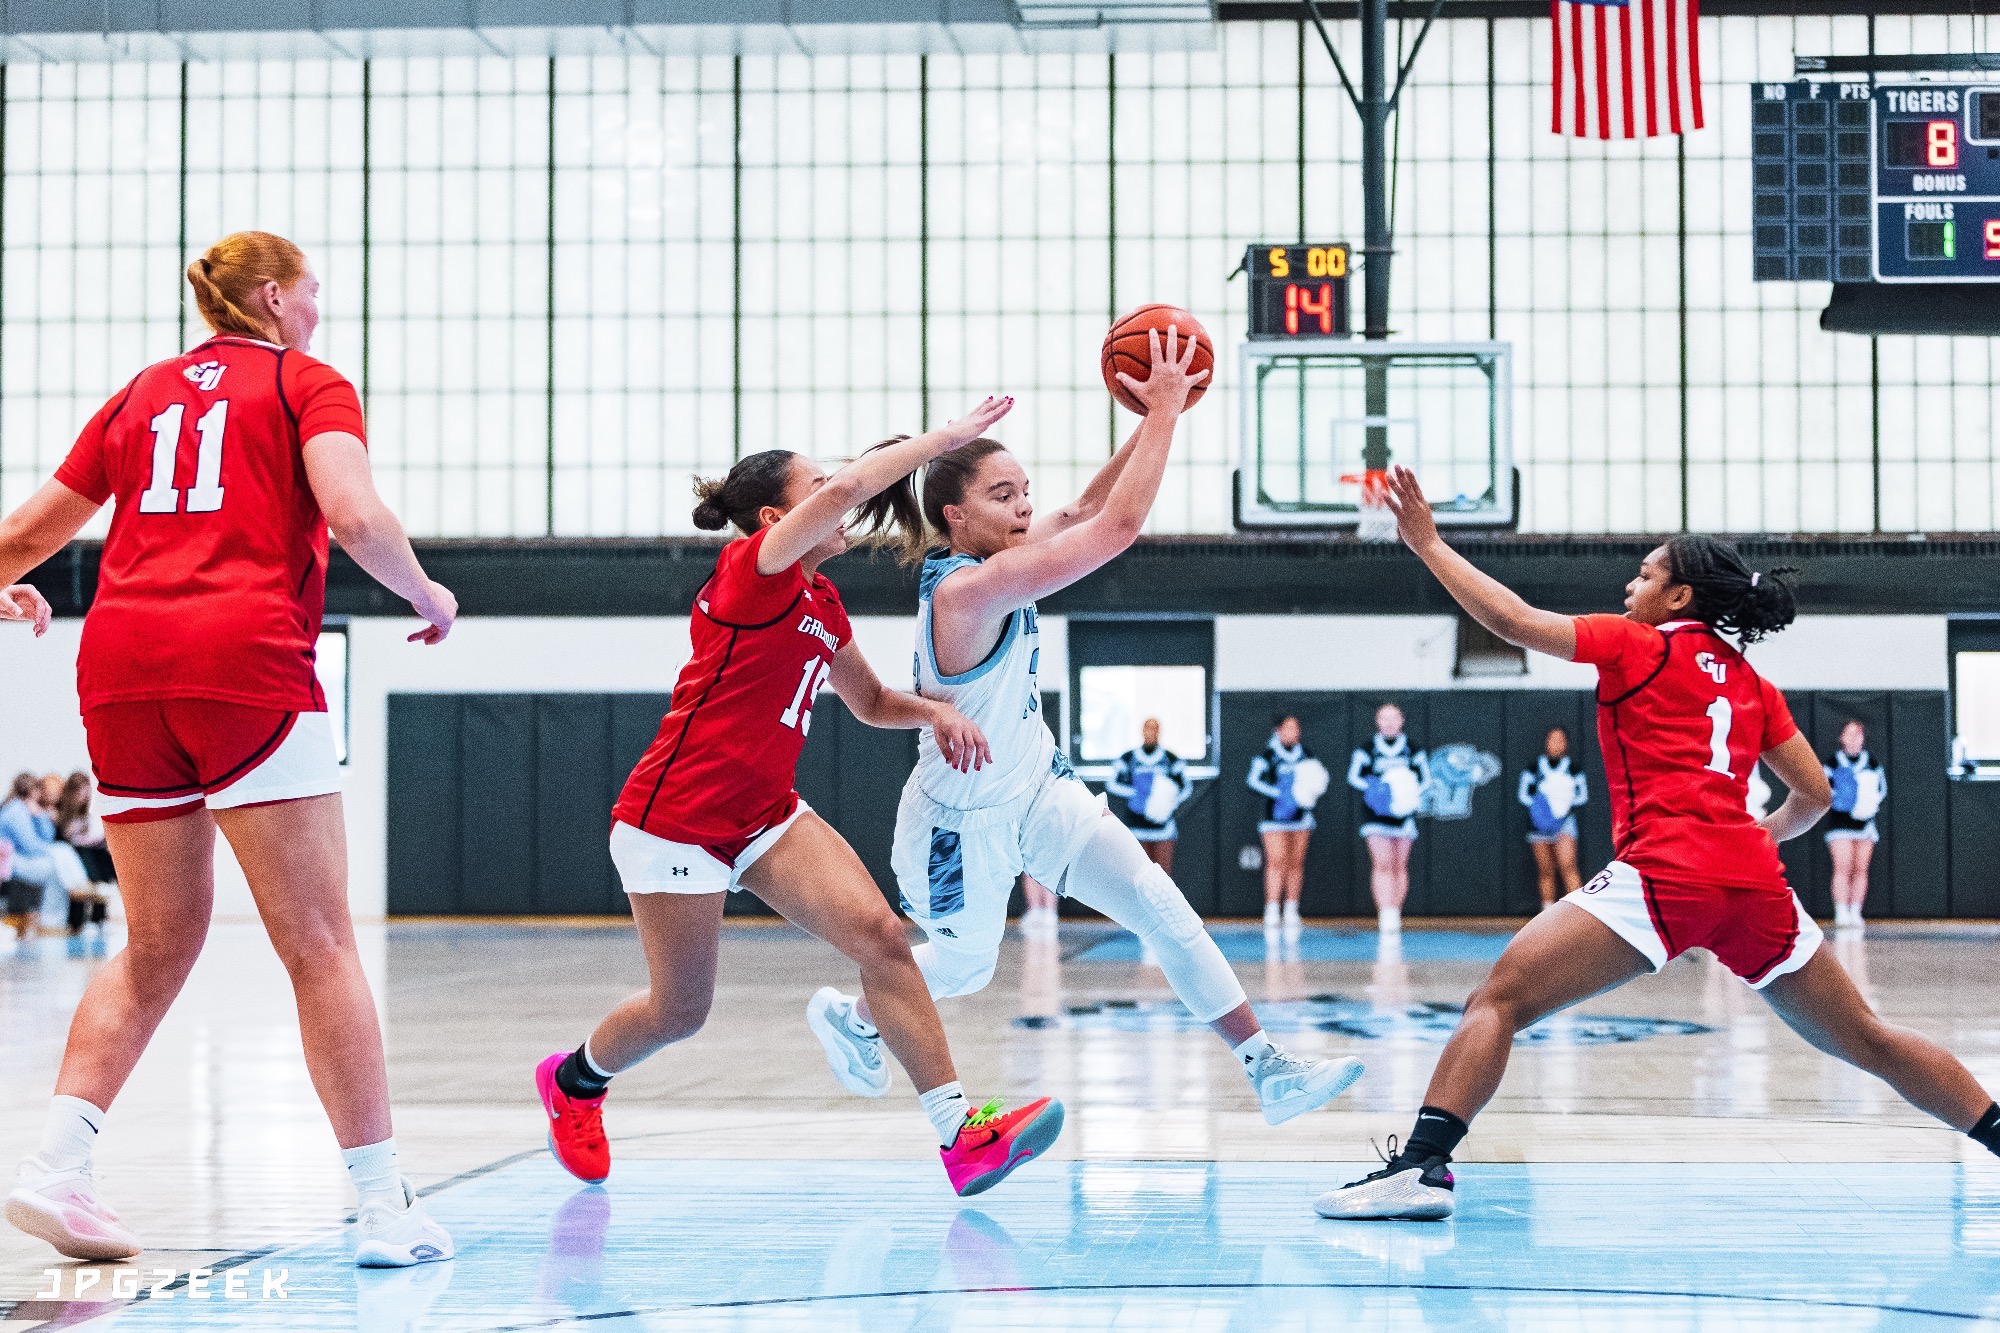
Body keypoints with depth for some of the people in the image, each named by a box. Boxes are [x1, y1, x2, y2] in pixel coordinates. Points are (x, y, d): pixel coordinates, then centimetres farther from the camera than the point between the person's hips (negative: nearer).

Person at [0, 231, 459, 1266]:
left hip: (121, 663, 5)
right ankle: (384, 1208, -1)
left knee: (157, 946, 15)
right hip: (244, 659, -5)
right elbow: (355, 518, -9)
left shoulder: (142, 393, 23)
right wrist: (429, 598, 8)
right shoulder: (307, 382, 9)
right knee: (319, 945, -2)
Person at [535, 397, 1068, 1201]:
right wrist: (948, 436, -24)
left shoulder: (822, 601, 12)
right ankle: (574, 1079, 38)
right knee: (680, 1011, 4)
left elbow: (870, 702, 24)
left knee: (880, 934, -13)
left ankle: (961, 1135, -17)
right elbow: (846, 488, -30)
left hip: (764, 815, 8)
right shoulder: (752, 569, -13)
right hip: (675, 817, -7)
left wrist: (935, 712, 3)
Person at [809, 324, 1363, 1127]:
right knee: (965, 964, 18)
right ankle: (850, 1017, 50)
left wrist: (1154, 416, -7)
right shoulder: (967, 590, -32)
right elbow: (1118, 526, -35)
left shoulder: (982, 564, -6)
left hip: (1037, 792, 8)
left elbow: (1083, 512, 4)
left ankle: (1270, 1074, -2)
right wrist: (1164, 411, -29)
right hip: (963, 820, -8)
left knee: (1163, 911, -4)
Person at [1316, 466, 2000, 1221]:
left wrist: (1428, 544, 10)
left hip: (1664, 870, -6)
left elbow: (1513, 620, 1)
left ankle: (1422, 1166, -22)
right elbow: (1814, 796, 21)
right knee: (1867, 1043, 19)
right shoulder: (1751, 681, 22)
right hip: (1756, 881, 6)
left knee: (1499, 1001, -7)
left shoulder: (1636, 645, 9)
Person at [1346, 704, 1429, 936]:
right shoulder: (1367, 750, 3)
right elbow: (1354, 776, 3)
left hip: (1404, 815, 2)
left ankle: (1395, 914, 11)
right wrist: (1376, 788, -13)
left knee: (1400, 866, 4)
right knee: (1382, 865, -11)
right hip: (1377, 816, -2)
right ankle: (1385, 914, -16)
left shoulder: (1413, 750, 6)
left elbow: (1425, 777, 11)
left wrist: (1410, 794, -8)